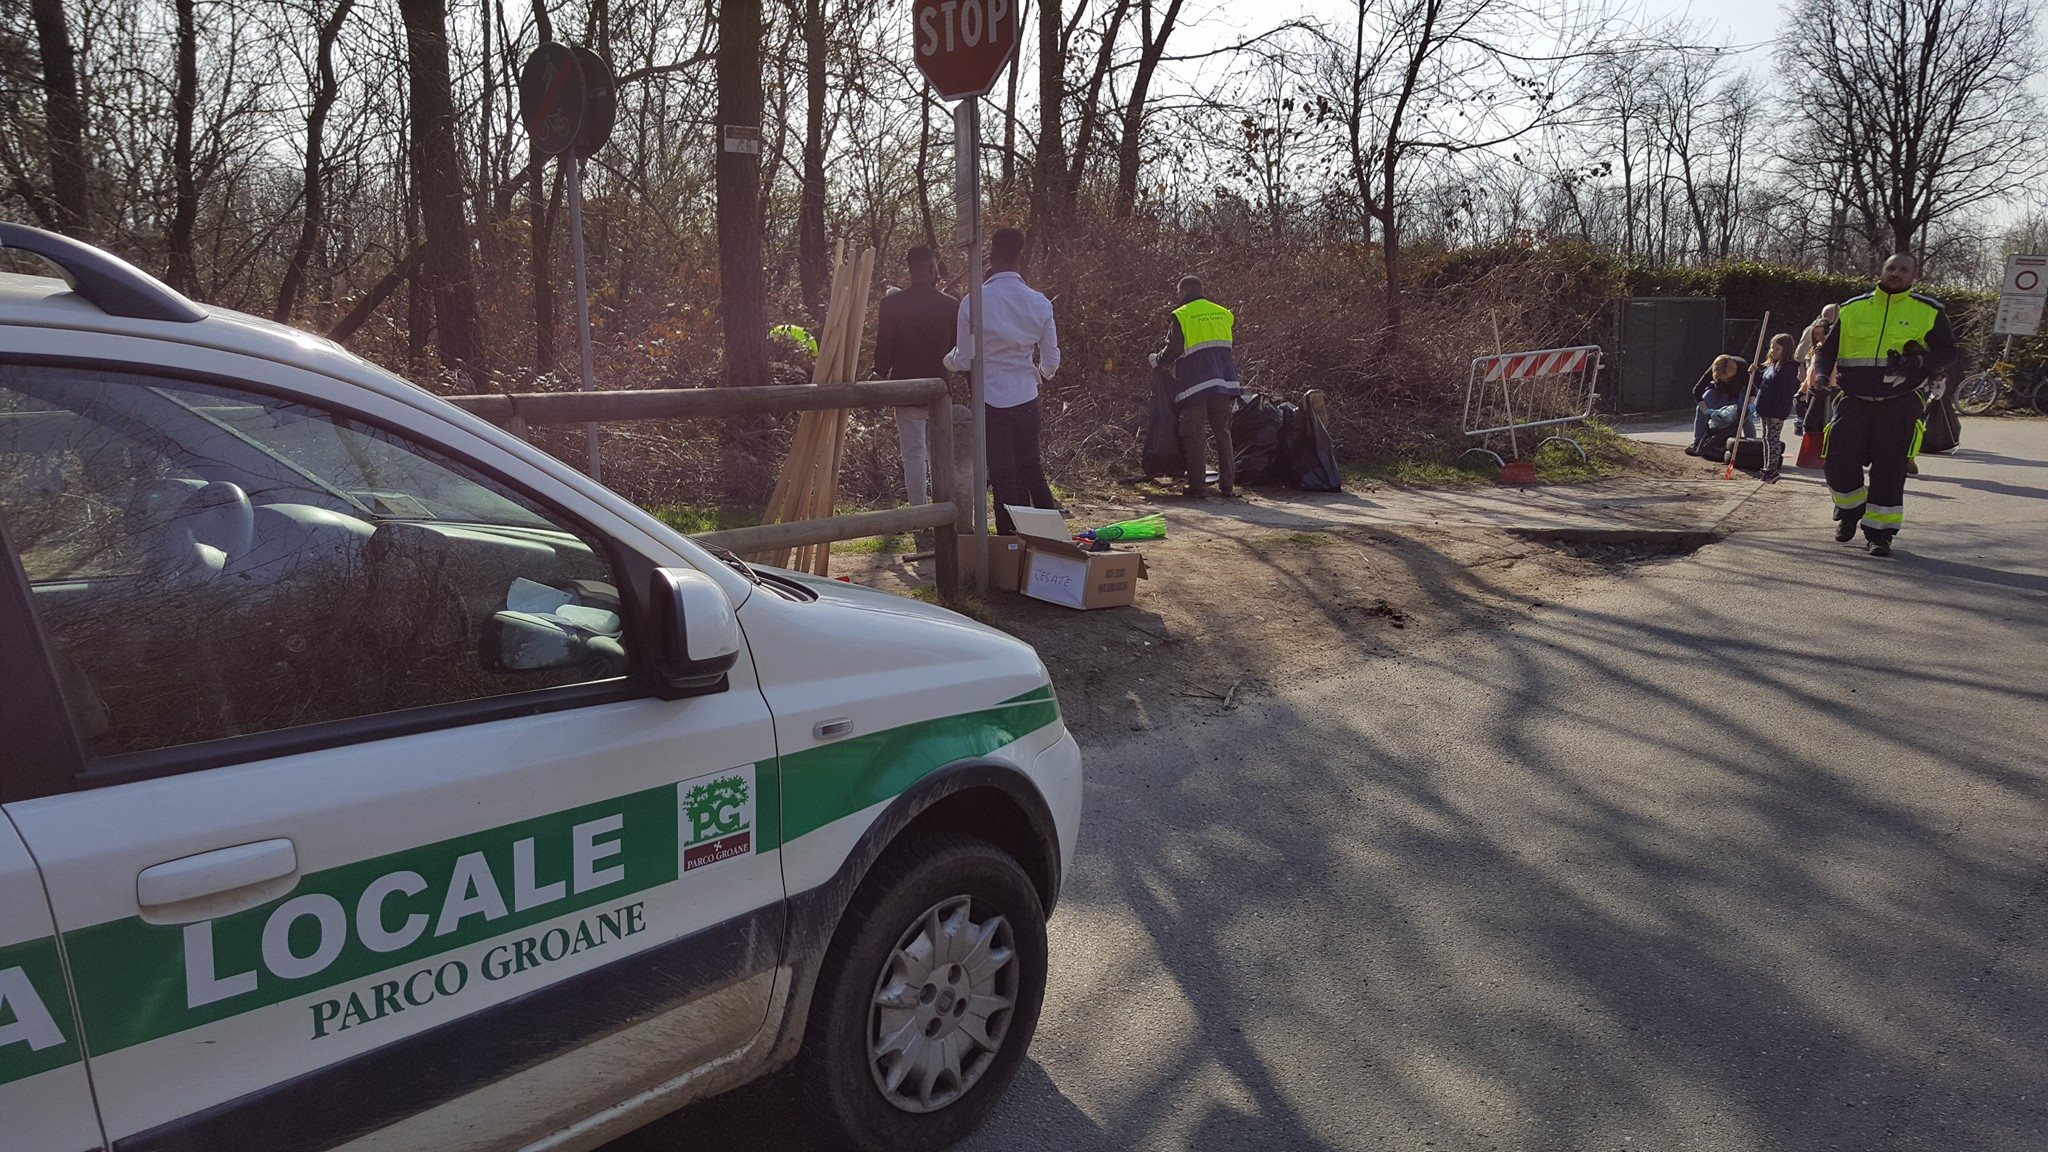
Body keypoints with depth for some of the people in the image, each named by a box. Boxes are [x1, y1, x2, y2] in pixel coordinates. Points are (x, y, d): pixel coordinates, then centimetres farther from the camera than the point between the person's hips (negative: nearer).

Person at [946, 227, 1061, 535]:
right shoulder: (1039, 302, -3)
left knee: (1004, 475, 5)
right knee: (1031, 467, 18)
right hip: (1027, 398, 3)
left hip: (991, 398, -3)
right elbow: (1051, 360, 4)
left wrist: (948, 359, 17)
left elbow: (963, 360, -6)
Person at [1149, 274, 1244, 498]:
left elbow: (1172, 351, -6)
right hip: (1224, 383, 5)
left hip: (1195, 386, -5)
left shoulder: (1181, 316, -3)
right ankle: (1228, 486, 10)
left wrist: (1156, 360, 12)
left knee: (1194, 436, 3)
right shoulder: (1223, 313, 14)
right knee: (1223, 434, 11)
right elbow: (1226, 348, 18)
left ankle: (1197, 486, 2)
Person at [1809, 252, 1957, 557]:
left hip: (1900, 405, -1)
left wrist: (1919, 361, -15)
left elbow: (1948, 352, 5)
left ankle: (1879, 532, 8)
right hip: (1853, 402, 2)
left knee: (1890, 470, -3)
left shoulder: (1928, 312, 5)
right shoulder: (1853, 309, 10)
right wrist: (1822, 375, -5)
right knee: (1839, 463, -5)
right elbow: (1827, 349, 15)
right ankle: (1849, 510, 24)